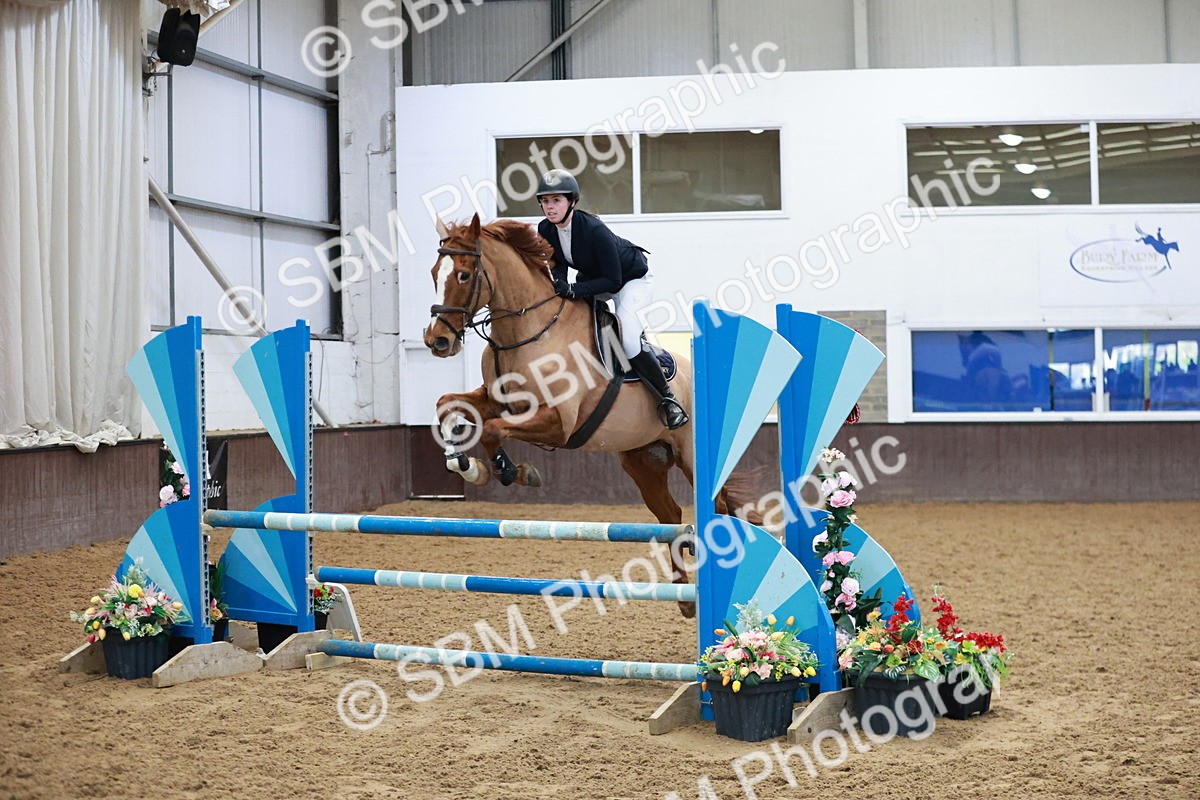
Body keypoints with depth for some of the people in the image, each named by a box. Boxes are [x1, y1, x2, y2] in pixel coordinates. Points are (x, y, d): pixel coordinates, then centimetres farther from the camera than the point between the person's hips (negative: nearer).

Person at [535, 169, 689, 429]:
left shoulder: (594, 230, -36)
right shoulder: (545, 230, -17)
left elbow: (612, 280, -33)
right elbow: (557, 265, -6)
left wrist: (574, 290, -43)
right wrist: (557, 282, -29)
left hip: (632, 278, -8)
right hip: (591, 276, 8)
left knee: (628, 341, -24)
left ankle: (668, 398, -7)